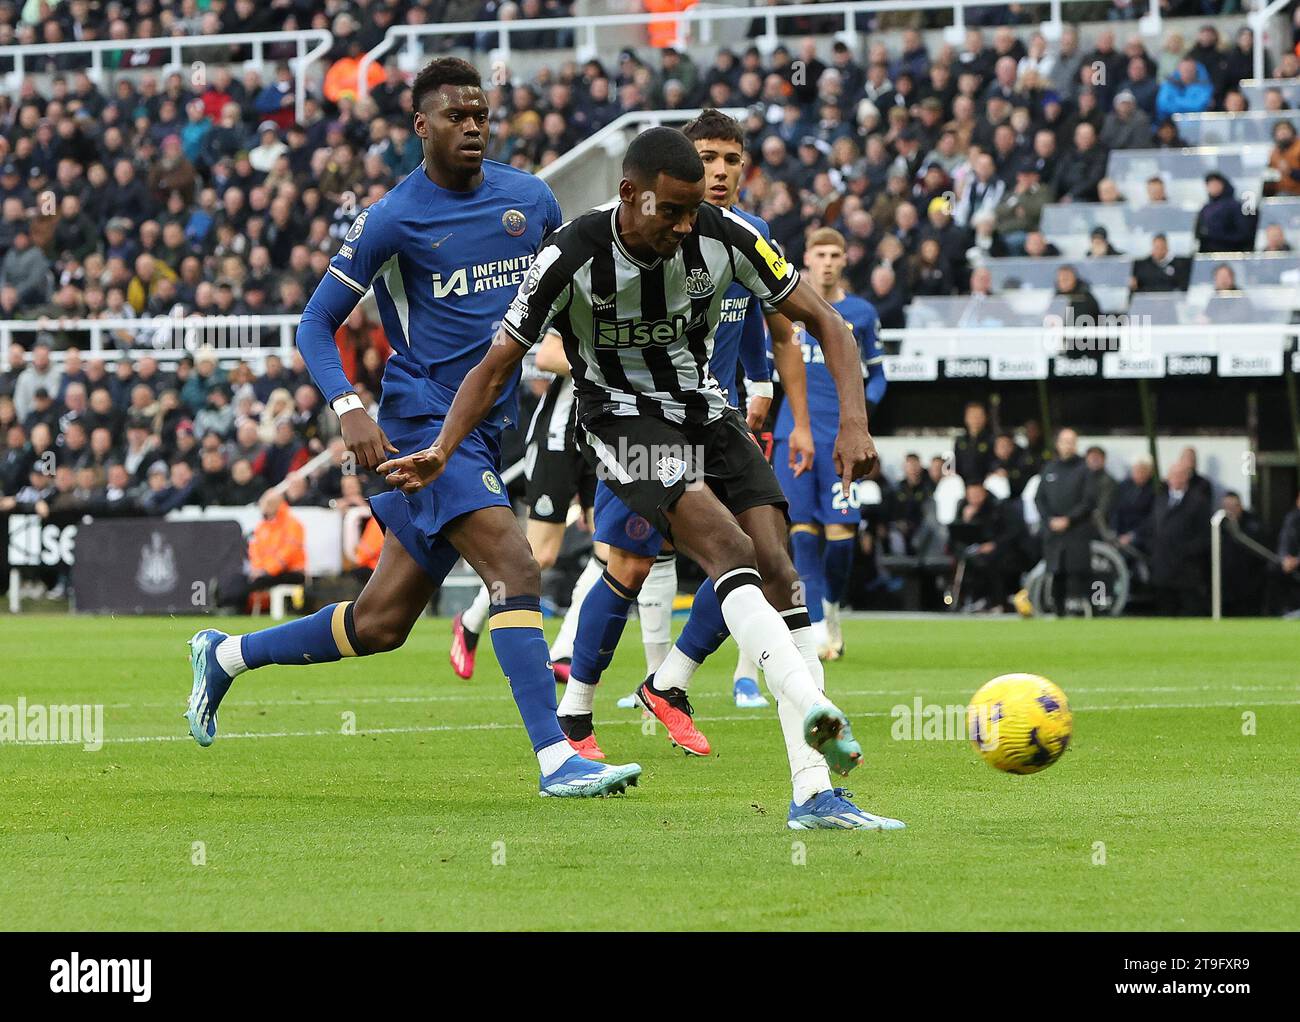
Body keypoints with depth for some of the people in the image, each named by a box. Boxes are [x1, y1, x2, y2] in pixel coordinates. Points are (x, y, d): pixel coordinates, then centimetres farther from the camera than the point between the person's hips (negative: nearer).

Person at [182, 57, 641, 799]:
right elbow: (317, 325, -3)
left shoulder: (531, 199, 8)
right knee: (517, 568, -24)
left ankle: (227, 655, 29)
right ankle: (556, 759, -26)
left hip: (488, 430, 6)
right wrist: (348, 407, -18)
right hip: (423, 424, -6)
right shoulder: (393, 220, -7)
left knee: (381, 624, 9)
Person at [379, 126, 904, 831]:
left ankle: (813, 794, -13)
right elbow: (496, 366, -9)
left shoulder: (724, 238, -13)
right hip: (624, 422, -4)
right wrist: (442, 451, -24)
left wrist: (854, 422, -18)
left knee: (778, 573, -11)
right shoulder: (571, 260, -20)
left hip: (707, 414, 4)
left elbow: (824, 324, -5)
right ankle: (813, 710, -44)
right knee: (729, 548, -29)